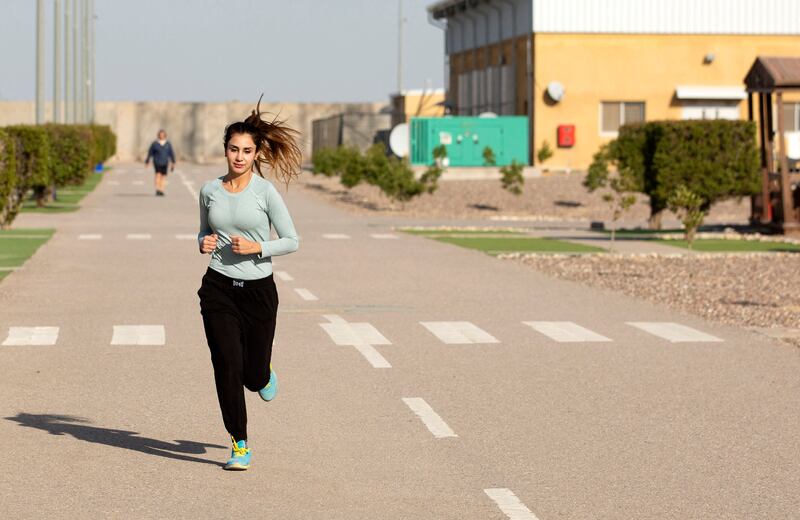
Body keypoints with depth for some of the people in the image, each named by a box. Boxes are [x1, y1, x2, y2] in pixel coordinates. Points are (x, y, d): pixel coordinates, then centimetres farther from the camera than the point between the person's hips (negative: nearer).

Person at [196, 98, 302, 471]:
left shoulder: (265, 192, -7)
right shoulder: (210, 191, 3)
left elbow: (292, 241, -3)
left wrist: (257, 247, -18)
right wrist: (204, 243, -4)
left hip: (258, 289, -1)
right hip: (218, 287, 2)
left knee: (253, 376, 5)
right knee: (227, 366, -10)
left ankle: (263, 375, 46)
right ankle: (239, 445, 3)